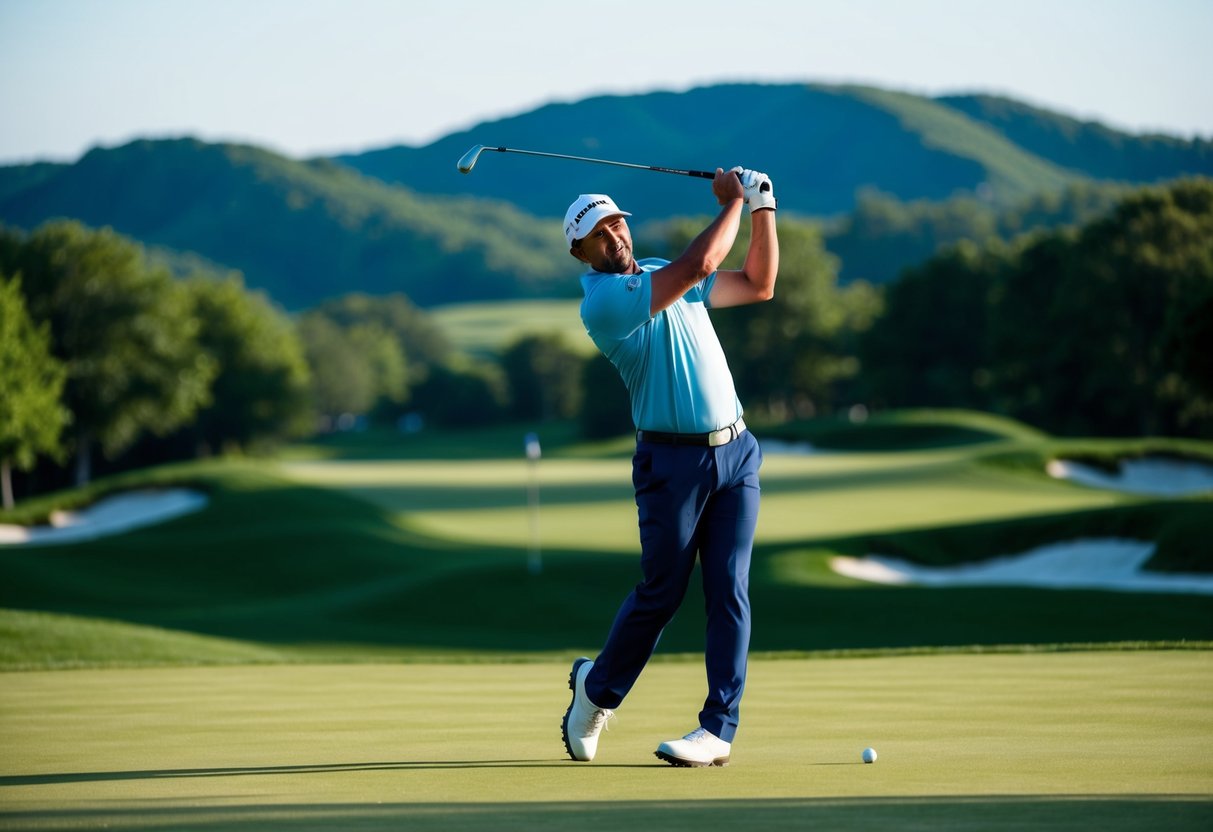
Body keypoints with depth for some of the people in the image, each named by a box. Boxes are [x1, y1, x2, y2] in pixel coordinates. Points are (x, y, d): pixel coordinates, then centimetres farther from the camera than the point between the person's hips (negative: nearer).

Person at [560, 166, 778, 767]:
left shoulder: (662, 273, 14)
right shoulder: (601, 301, -13)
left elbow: (759, 285, 18)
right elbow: (699, 265, -22)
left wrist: (763, 210, 8)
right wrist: (732, 204, -9)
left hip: (735, 452, 5)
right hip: (672, 461, -5)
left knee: (729, 591, -3)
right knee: (660, 593, 2)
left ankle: (719, 728, -2)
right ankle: (598, 688, 27)